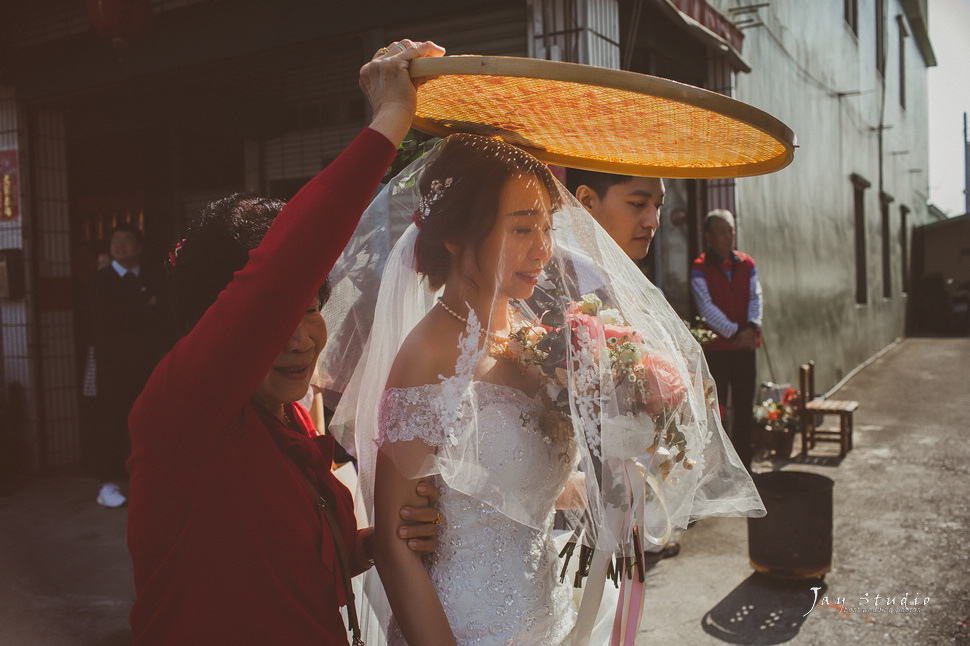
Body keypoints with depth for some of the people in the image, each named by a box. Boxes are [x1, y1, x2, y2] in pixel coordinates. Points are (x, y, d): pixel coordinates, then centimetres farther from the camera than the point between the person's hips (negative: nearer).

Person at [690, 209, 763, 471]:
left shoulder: (746, 264, 10)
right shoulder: (700, 269, -4)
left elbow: (755, 297, 3)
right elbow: (707, 307, -12)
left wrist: (751, 327, -15)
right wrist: (734, 332, -19)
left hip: (745, 347, 5)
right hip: (716, 348, -4)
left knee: (744, 410, 10)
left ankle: (743, 466, 22)